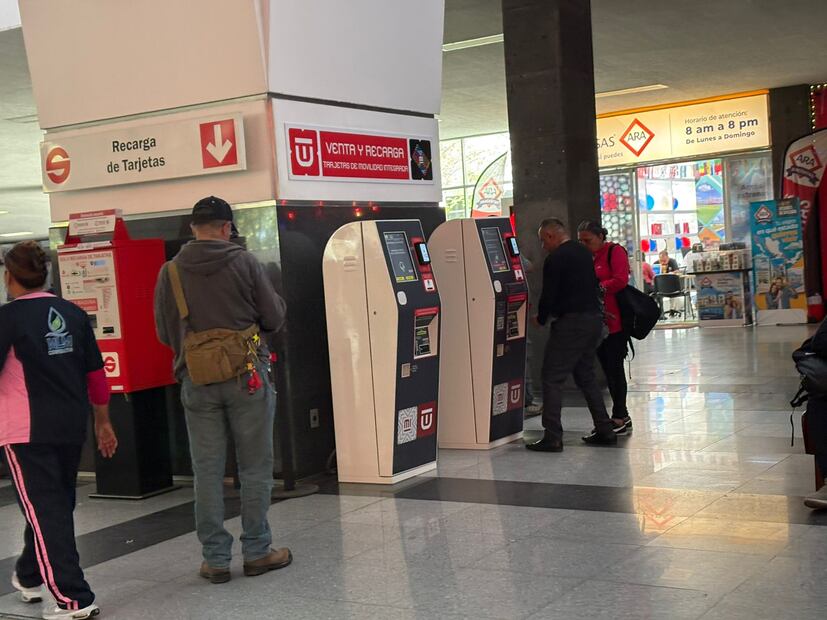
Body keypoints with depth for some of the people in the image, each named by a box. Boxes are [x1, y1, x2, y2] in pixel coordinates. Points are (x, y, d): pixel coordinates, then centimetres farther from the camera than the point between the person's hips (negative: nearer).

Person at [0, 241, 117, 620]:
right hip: (71, 428, 6)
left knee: (45, 512, -1)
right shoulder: (74, 314, 5)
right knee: (57, 505, 21)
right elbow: (95, 373, 10)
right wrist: (102, 421, 19)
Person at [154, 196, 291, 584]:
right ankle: (257, 552, 15)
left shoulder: (170, 272, 0)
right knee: (255, 468, 9)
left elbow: (164, 334, 6)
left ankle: (215, 559, 13)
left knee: (207, 472, 8)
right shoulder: (243, 262, -6)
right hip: (246, 377, -2)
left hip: (197, 381, 2)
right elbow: (274, 318, -2)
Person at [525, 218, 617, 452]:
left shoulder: (555, 259, -12)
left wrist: (541, 319, 5)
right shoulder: (584, 253, 15)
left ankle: (552, 437, -10)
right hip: (594, 318, 9)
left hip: (571, 322, -9)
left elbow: (549, 294, -14)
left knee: (552, 378, -5)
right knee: (585, 376, 19)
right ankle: (604, 431, 20)